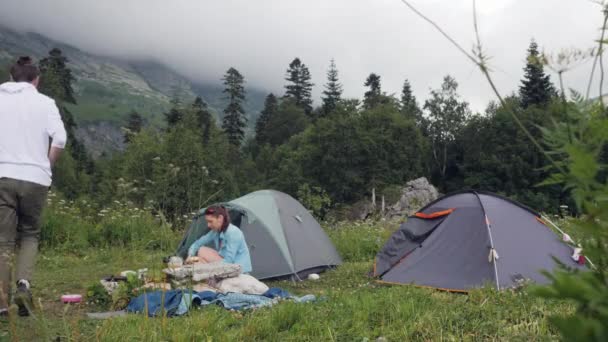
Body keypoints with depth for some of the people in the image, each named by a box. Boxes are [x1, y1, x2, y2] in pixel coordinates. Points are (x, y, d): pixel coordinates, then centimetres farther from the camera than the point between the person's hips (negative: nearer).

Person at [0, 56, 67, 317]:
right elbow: (59, 139, -8)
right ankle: (23, 283, -4)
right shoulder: (45, 103, 3)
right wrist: (46, 164, 6)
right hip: (35, 178, -1)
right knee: (29, 234, 17)